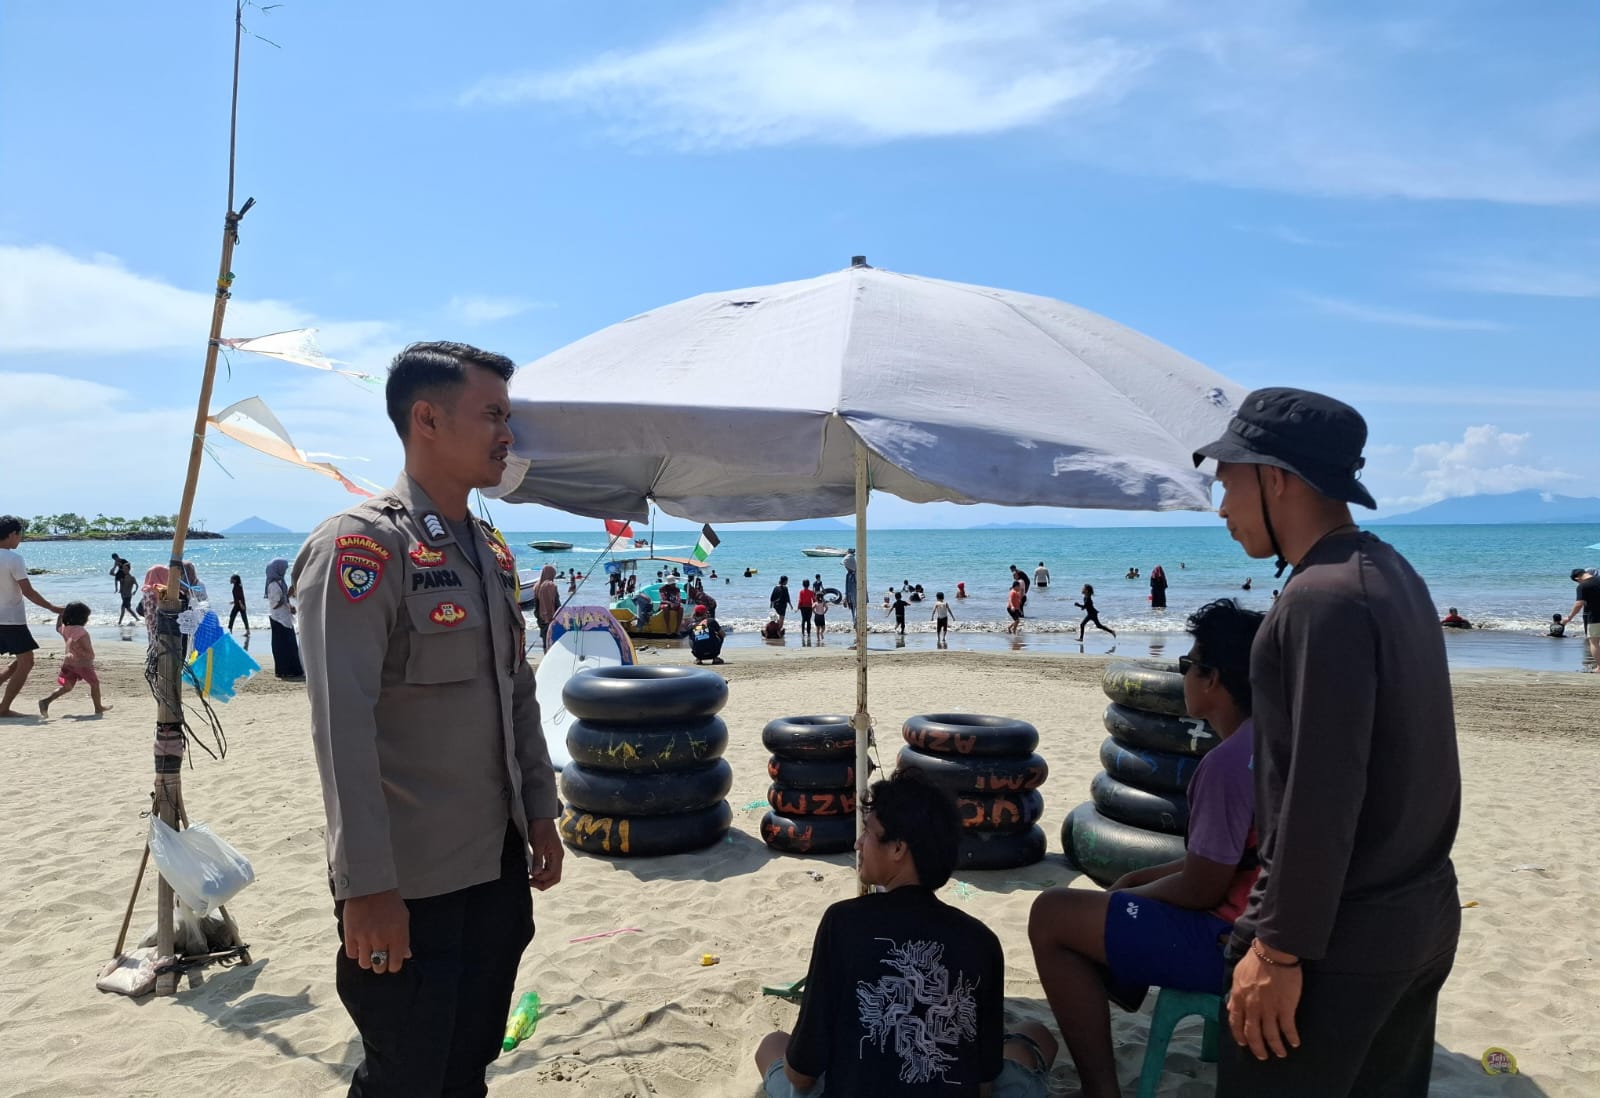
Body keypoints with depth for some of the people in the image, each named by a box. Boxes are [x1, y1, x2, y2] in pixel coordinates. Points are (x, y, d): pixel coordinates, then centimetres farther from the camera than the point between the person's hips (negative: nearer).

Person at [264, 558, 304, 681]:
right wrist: (288, 594, -19)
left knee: (289, 645, 12)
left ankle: (291, 670, 18)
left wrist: (290, 606, 3)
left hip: (284, 618, 9)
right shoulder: (273, 585, -17)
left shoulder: (279, 582, 12)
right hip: (278, 619, -9)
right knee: (283, 645, -5)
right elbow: (275, 604, -20)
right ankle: (286, 671, 0)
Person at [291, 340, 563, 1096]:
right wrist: (366, 886, -22)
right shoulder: (360, 546, -15)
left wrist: (540, 813, 12)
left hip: (498, 863, 7)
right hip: (408, 882, -7)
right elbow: (342, 726, -21)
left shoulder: (491, 549, 9)